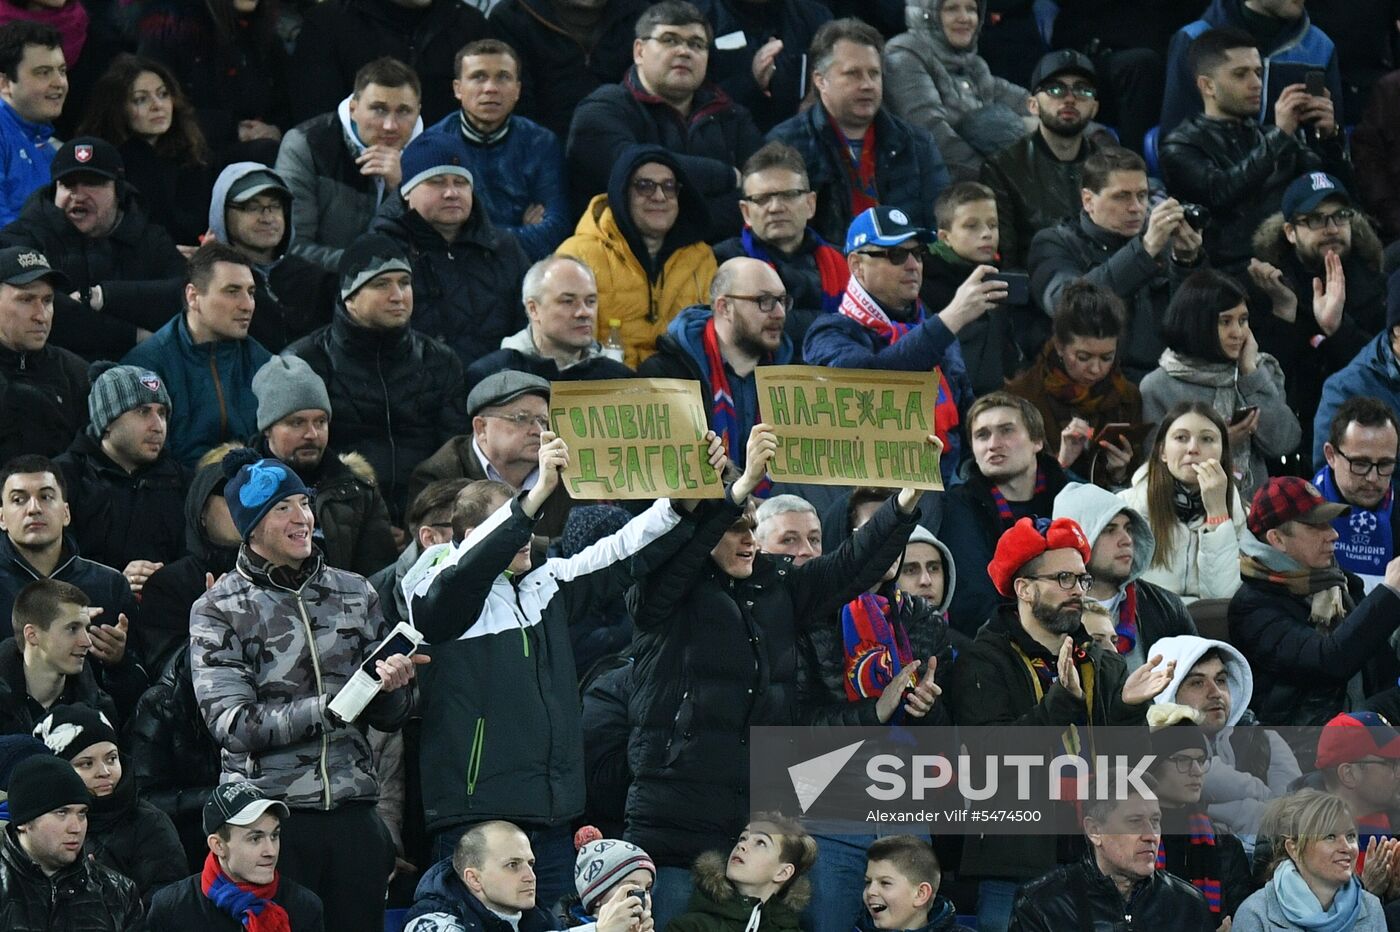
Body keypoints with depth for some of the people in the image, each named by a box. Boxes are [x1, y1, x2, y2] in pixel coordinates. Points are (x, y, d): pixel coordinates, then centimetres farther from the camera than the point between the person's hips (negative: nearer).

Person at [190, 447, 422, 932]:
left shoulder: (354, 593, 11)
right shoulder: (218, 610, 1)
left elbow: (390, 718, 13)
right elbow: (231, 723, -11)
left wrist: (390, 687, -10)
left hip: (352, 815, 3)